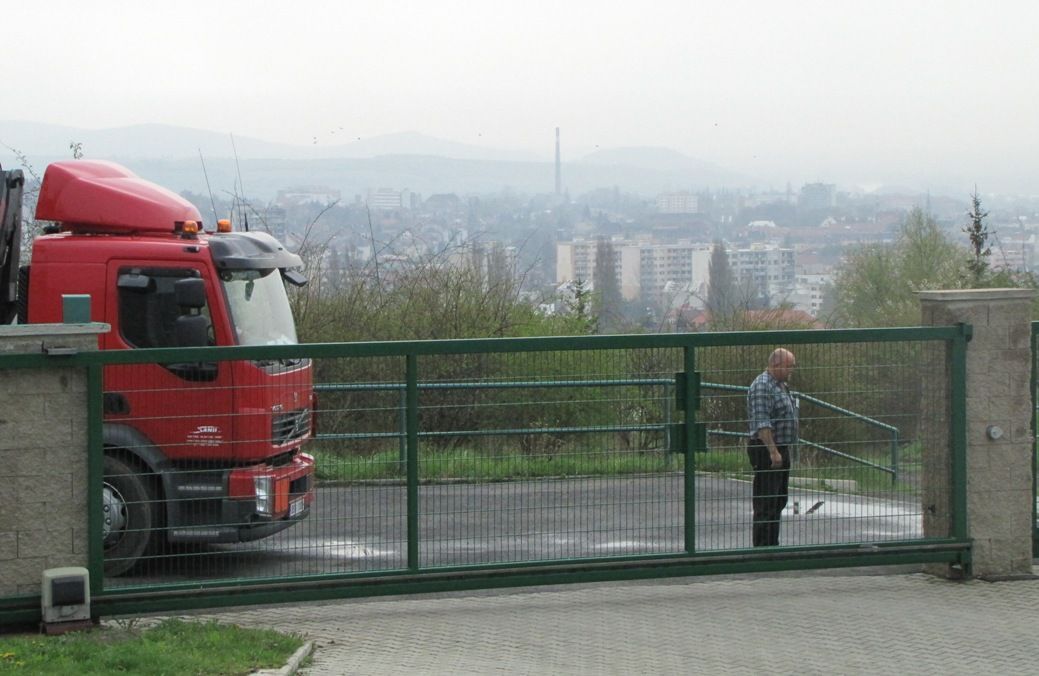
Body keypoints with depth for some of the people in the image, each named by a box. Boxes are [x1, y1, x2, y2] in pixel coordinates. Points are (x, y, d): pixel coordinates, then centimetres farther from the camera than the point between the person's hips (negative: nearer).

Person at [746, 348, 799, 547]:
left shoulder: (781, 386, 17)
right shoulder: (762, 387, -16)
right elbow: (762, 424, -24)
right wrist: (773, 452, -27)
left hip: (780, 450, 10)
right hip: (766, 450, -10)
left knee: (778, 501, 14)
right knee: (766, 504, -9)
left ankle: (772, 545, 20)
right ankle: (762, 548, -8)